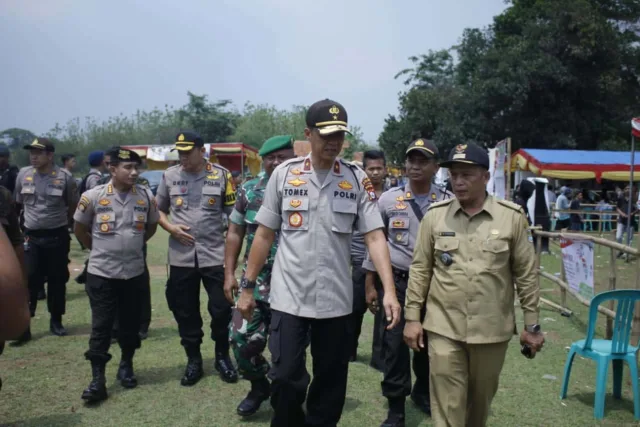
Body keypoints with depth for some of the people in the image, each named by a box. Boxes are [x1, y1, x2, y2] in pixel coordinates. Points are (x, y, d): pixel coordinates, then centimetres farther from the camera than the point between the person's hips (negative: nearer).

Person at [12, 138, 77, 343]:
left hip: (57, 237, -1)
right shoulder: (23, 174, 0)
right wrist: (32, 218, 15)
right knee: (29, 280, 0)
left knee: (57, 280, 8)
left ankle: (56, 321, 22)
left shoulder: (64, 178, -7)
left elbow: (72, 206, 6)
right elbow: (19, 202, 13)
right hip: (31, 237, 1)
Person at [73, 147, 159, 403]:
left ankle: (126, 367, 32)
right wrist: (99, 249, 8)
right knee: (101, 326, 2)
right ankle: (98, 380, 9)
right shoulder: (93, 196, -9)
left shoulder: (146, 196, -2)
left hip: (134, 272, 2)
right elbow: (80, 229, 6)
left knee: (130, 323, 12)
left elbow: (152, 226, 15)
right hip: (101, 273, -2)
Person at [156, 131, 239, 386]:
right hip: (181, 257, 2)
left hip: (215, 255, -2)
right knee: (186, 312, 11)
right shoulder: (170, 176, 3)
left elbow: (234, 215, 1)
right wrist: (170, 227, -8)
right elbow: (157, 210, 12)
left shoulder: (221, 175, -2)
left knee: (221, 309, 5)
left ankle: (222, 357, 26)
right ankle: (193, 360, 28)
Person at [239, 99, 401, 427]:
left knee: (331, 382, 13)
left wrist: (389, 290, -16)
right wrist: (247, 287, 3)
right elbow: (264, 234, 3)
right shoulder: (284, 174, -1)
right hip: (289, 297, -1)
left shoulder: (357, 180, -1)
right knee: (286, 378, 1)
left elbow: (375, 237, -5)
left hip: (336, 300, 1)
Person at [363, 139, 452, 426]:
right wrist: (370, 284, 3)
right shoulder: (388, 199, -2)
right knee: (395, 345, 2)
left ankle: (422, 392, 40)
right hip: (397, 282, -1)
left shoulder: (448, 202, -3)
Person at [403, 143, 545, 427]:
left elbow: (526, 274, 1)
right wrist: (412, 318, 0)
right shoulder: (434, 216, -2)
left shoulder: (512, 217, -4)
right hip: (444, 328, 0)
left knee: (481, 399, 19)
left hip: (492, 329, 1)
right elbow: (420, 270, 2)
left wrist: (532, 325, 3)